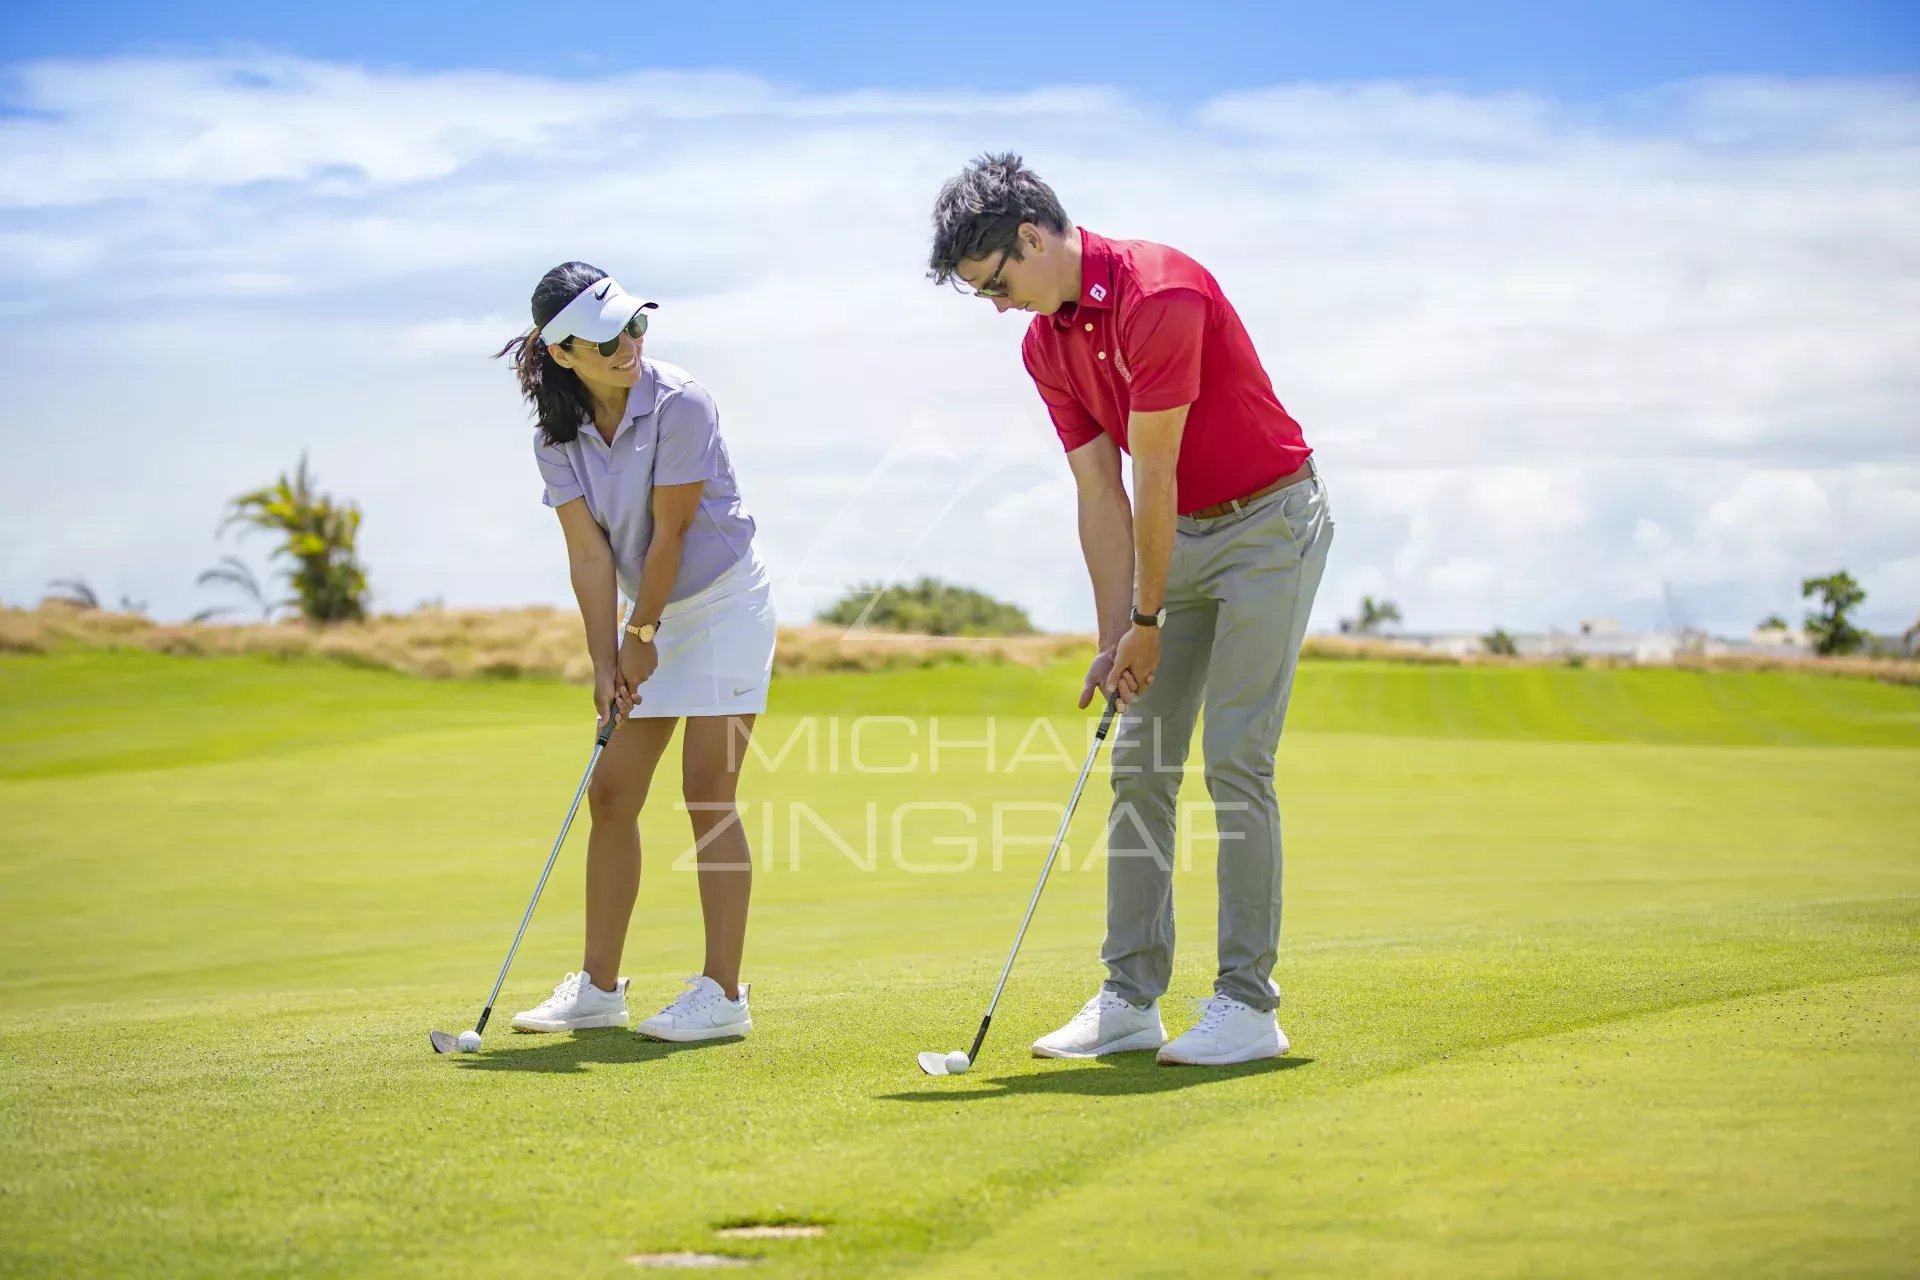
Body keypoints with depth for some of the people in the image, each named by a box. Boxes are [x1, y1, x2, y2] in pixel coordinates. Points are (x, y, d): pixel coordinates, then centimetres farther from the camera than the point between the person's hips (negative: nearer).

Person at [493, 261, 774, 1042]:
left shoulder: (678, 405, -22)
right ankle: (599, 987, 15)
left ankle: (723, 993, -9)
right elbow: (589, 553, -6)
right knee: (611, 795, 6)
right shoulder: (557, 438, -5)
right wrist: (605, 661, -12)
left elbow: (669, 534, -18)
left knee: (708, 791, -12)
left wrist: (642, 637, -12)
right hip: (653, 614, 7)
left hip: (723, 600, -6)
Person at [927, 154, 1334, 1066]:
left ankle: (1247, 1002, -6)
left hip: (1269, 521, -8)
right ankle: (1130, 999, 8)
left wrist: (1148, 622, -14)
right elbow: (1101, 496, 2)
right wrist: (1115, 637, -3)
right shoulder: (1044, 345, 2)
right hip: (1182, 536, 8)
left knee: (1235, 759, -11)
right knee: (1139, 765, 4)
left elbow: (1152, 477, -21)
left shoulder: (1159, 295, -25)